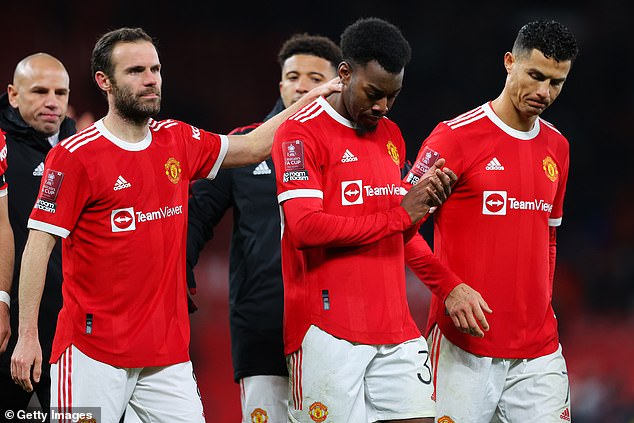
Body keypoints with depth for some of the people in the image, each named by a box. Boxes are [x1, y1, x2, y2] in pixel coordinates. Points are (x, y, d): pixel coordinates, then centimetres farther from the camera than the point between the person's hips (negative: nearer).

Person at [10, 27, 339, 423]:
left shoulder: (179, 141, 10)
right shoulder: (76, 155, -8)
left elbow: (253, 147, 24)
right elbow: (40, 244, -8)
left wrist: (311, 98, 16)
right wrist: (27, 336, -12)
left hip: (168, 352, 5)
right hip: (93, 352, -5)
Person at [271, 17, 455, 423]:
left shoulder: (391, 135, 18)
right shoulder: (301, 132, -6)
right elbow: (305, 228, -18)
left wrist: (423, 201, 2)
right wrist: (399, 214, -12)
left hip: (395, 325, 7)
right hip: (328, 330, -6)